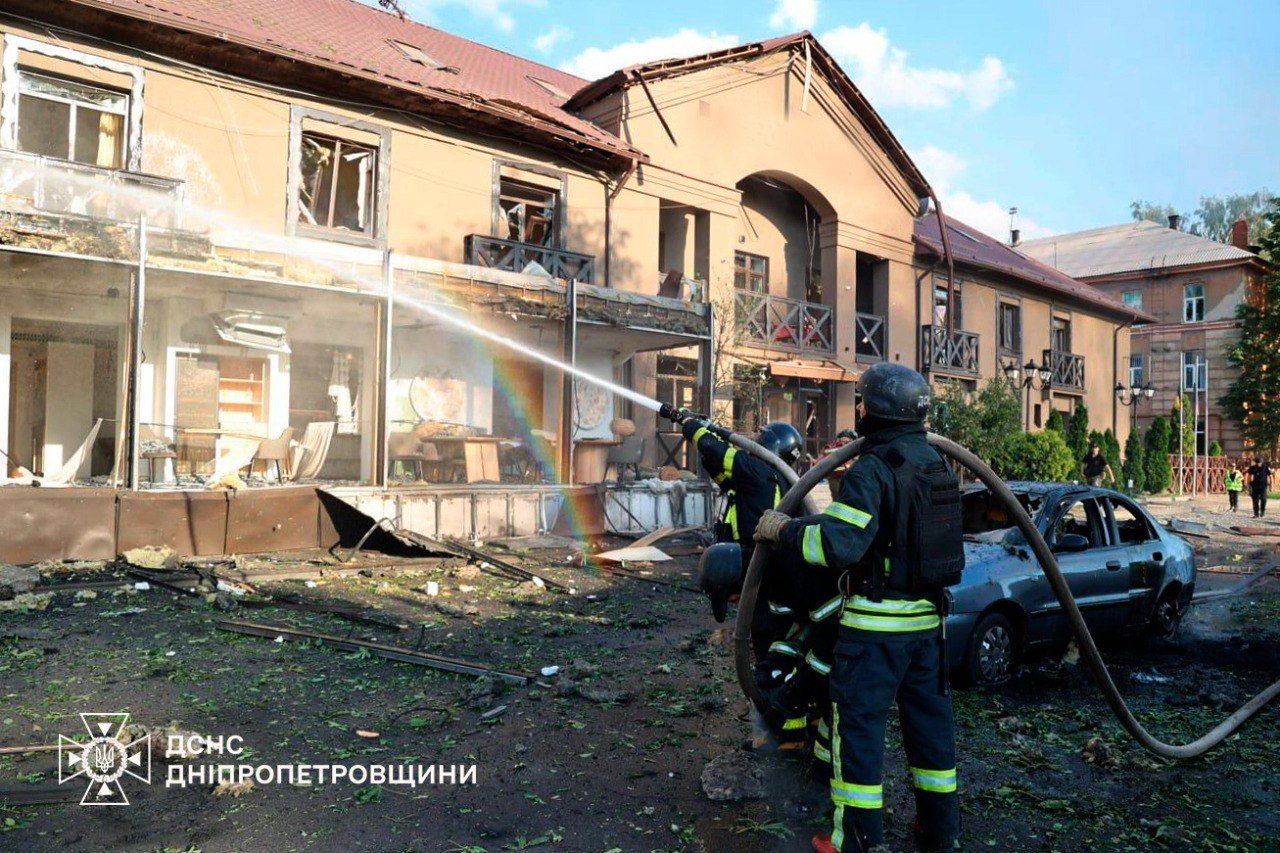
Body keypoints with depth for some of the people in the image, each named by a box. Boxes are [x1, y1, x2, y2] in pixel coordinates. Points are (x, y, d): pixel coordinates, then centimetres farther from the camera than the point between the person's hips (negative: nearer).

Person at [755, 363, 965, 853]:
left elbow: (838, 542, -27)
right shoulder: (935, 463, 9)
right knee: (930, 720, 17)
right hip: (928, 616, 8)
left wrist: (782, 530, -14)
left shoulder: (873, 469, -18)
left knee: (859, 724, 2)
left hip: (876, 622, -8)